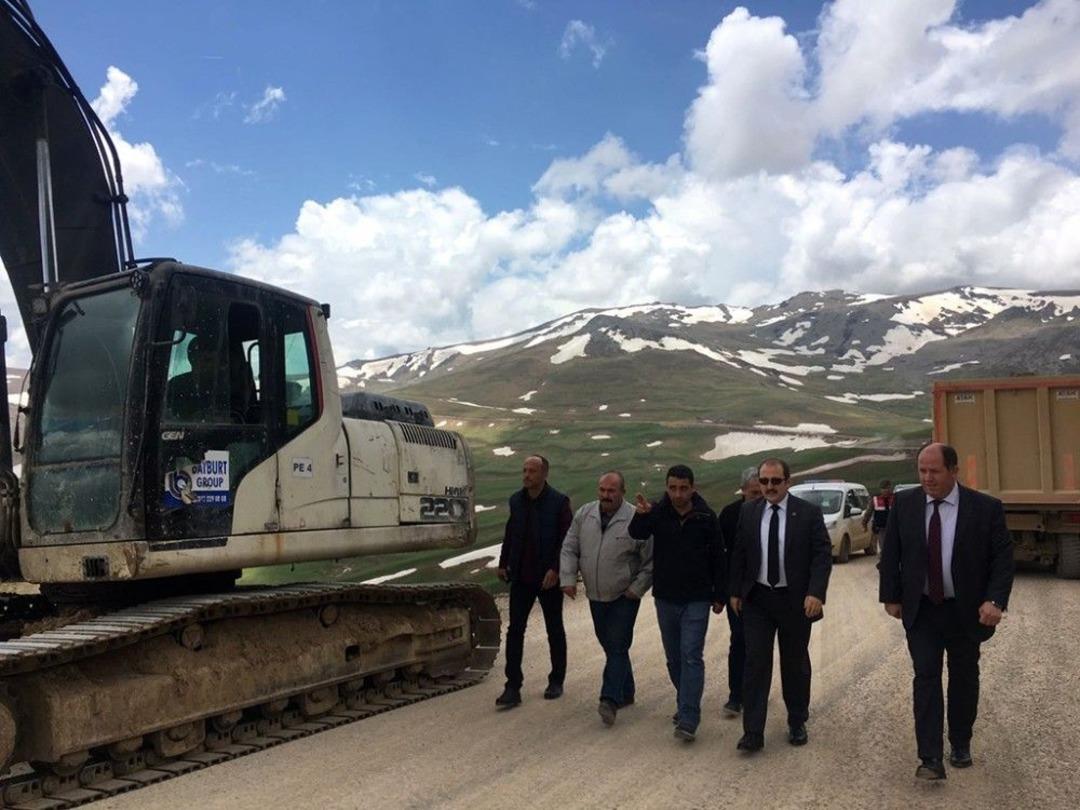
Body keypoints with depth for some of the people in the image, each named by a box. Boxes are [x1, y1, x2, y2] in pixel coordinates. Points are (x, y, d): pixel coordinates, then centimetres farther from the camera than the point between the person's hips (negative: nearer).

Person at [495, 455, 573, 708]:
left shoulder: (559, 502, -10)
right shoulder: (516, 500, 5)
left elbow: (567, 540, -13)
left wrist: (555, 569, -20)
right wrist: (503, 563, 10)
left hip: (548, 577, -4)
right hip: (521, 577, 4)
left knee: (554, 630, 11)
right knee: (515, 630, -1)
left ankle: (556, 682, 26)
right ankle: (512, 688, 2)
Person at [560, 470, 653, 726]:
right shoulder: (584, 515, -1)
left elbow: (651, 561, -10)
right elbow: (569, 549, 6)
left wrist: (637, 588, -12)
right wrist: (568, 578, -3)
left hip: (624, 597, -5)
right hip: (596, 597, 5)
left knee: (617, 647, -8)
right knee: (609, 645, 14)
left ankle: (610, 700, -8)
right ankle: (625, 692, 28)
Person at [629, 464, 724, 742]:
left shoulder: (706, 517, -7)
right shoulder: (658, 512, -5)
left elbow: (717, 558, 1)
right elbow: (637, 534, -24)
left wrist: (719, 596, 2)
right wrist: (640, 516, -46)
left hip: (697, 599, -3)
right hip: (665, 597, 3)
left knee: (691, 656, -9)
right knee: (674, 657, 14)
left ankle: (688, 720, -9)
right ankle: (685, 704, 32)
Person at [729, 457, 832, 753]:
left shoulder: (809, 512, -6)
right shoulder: (748, 512, 2)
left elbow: (823, 555, -8)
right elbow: (738, 554, 9)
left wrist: (816, 593, -19)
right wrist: (735, 591, 6)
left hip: (795, 600, -1)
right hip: (757, 599, 1)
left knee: (795, 664, 13)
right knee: (756, 663, -2)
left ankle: (797, 724, 31)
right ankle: (753, 733, 2)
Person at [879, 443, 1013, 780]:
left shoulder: (986, 507, -10)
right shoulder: (904, 503, -4)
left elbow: (1003, 558, -8)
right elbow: (890, 554, 3)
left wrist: (995, 600, -19)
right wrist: (891, 597, 0)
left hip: (967, 611, 0)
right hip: (921, 611, 1)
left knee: (964, 679, 13)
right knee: (926, 677, -6)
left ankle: (961, 745, 32)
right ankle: (931, 758, -5)